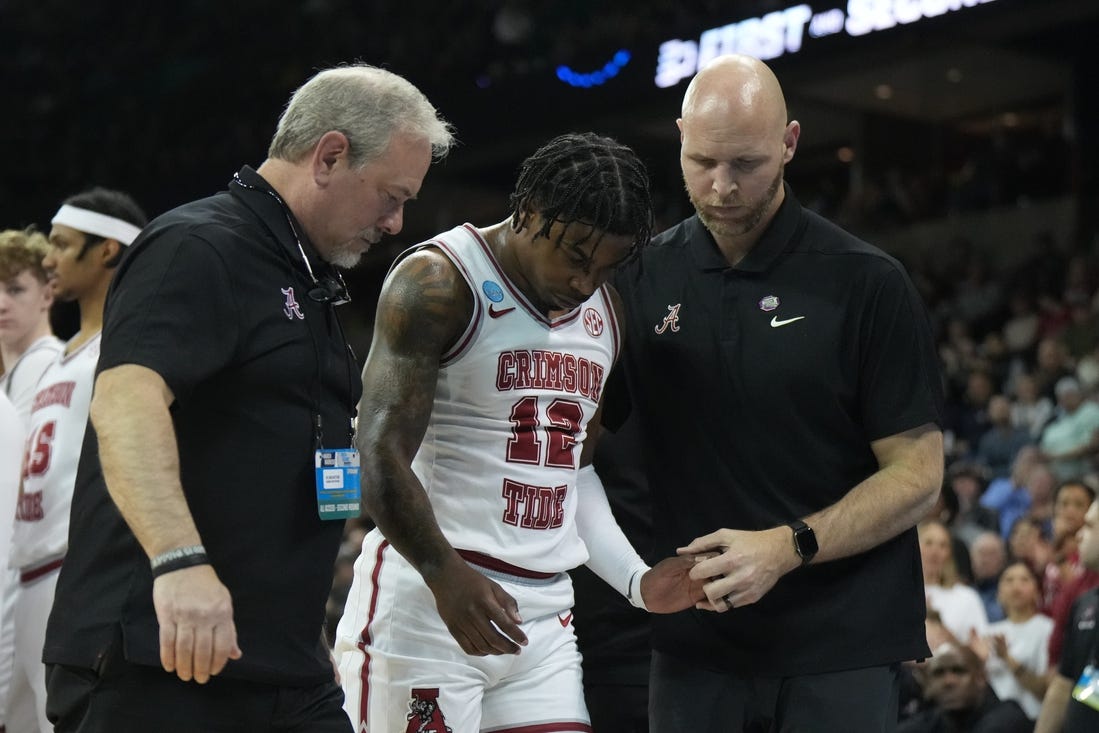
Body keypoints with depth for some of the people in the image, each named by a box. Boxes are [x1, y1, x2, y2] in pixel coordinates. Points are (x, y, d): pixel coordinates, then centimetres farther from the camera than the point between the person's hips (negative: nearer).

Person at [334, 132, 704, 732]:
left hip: (543, 614, 7)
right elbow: (379, 456, -15)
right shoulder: (438, 282, -7)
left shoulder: (603, 312, 16)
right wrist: (447, 575, -28)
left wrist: (636, 581, 12)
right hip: (428, 598, -7)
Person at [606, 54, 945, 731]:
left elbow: (917, 476, -6)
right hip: (694, 641, 3)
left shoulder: (867, 284, -6)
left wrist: (787, 547, -20)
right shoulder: (644, 280, 4)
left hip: (840, 642, -2)